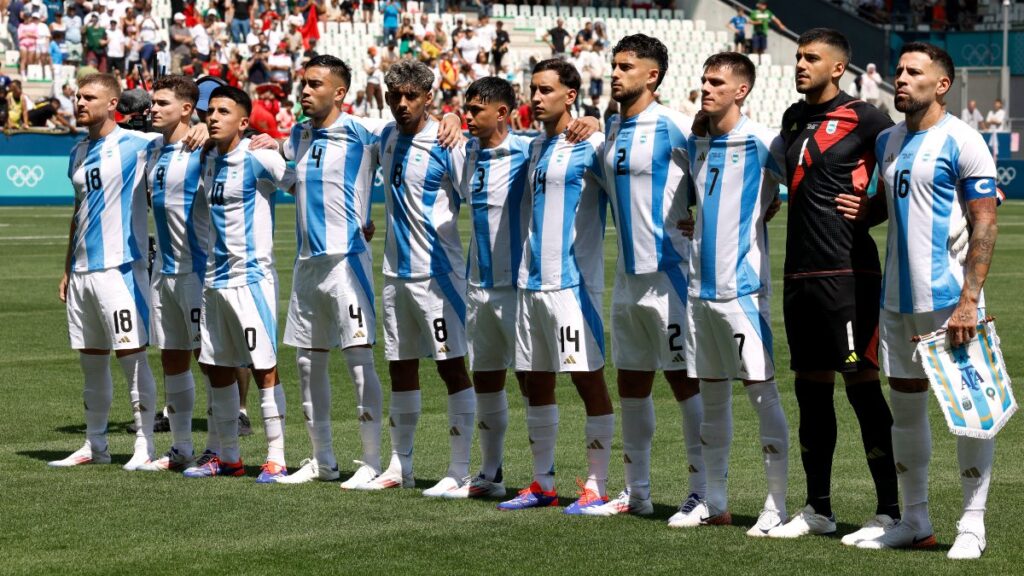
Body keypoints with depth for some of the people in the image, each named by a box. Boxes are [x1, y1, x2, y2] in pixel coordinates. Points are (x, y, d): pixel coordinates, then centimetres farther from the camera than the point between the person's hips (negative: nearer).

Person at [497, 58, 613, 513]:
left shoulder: (590, 144, -7)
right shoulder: (536, 147, 15)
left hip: (573, 281, -8)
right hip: (532, 281, 8)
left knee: (588, 378, -5)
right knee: (536, 381, 10)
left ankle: (596, 487, -1)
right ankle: (542, 484, 17)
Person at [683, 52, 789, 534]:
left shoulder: (759, 141, -8)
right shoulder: (696, 144, 12)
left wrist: (759, 216, -10)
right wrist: (692, 225, 14)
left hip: (742, 285, -7)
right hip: (701, 285, 7)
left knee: (761, 391, -6)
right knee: (711, 393, 11)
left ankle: (776, 506, -3)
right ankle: (715, 502, 17)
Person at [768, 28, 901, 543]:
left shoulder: (863, 119, -7)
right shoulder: (794, 119, 15)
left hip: (847, 271, -7)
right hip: (799, 270, 7)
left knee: (862, 385, -7)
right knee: (810, 388, 11)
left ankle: (889, 511, -2)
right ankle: (817, 509, 19)